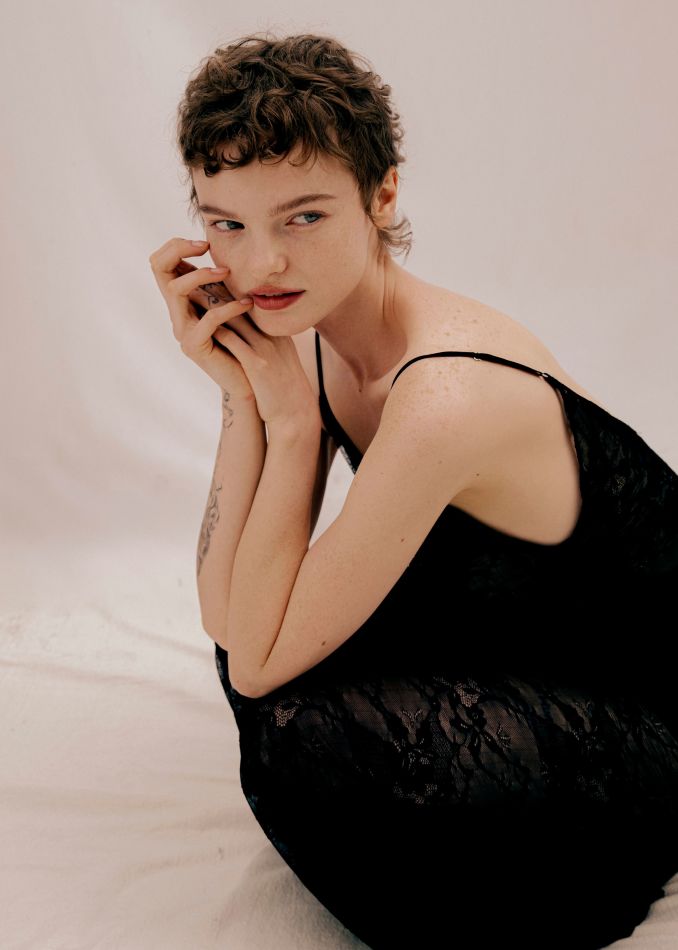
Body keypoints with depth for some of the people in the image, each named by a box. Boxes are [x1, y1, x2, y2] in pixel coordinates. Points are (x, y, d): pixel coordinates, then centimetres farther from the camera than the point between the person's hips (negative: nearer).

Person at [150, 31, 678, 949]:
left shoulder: (444, 400, -33)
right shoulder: (313, 334, -6)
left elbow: (256, 665, -23)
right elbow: (227, 622, -8)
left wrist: (292, 419, -24)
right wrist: (244, 395, -17)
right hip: (531, 676, 8)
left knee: (298, 734, -24)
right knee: (268, 634, -4)